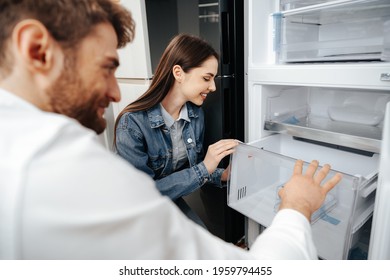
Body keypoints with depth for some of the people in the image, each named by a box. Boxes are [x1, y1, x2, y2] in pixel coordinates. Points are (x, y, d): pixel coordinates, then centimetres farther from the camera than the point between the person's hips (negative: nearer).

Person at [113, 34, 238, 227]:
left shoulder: (196, 114, -8)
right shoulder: (132, 123, -28)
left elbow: (191, 169, 3)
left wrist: (222, 175, -16)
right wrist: (204, 168, -32)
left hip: (172, 202, 5)